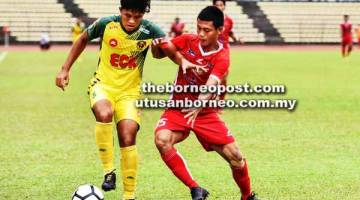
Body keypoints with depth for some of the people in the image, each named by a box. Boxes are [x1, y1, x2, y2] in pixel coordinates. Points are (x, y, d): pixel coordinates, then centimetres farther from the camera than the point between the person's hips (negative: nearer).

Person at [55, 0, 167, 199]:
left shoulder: (149, 31, -15)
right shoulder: (106, 24, -14)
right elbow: (83, 39, 6)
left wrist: (158, 47, -22)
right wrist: (65, 69, 6)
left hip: (129, 91, 1)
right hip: (103, 84, -1)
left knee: (128, 138, -12)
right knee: (104, 114, -33)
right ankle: (108, 171, -19)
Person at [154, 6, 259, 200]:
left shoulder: (222, 57, -15)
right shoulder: (188, 40, -7)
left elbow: (211, 84, -32)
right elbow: (165, 48, 9)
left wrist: (198, 105, -53)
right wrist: (182, 60, -12)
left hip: (205, 113, -1)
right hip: (177, 109, 1)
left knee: (235, 157, -5)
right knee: (162, 140, -30)